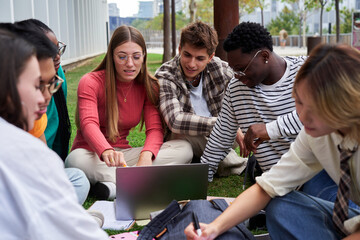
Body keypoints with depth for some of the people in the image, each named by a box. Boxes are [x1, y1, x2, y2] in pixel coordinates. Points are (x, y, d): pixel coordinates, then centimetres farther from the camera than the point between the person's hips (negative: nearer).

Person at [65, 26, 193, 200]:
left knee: (184, 149, -17)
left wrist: (146, 155, -31)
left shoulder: (149, 86, 3)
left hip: (123, 154, 4)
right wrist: (107, 152, -49)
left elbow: (155, 128, -7)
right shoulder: (90, 82, -10)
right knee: (76, 160, -40)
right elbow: (89, 124, -26)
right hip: (92, 153, -4)